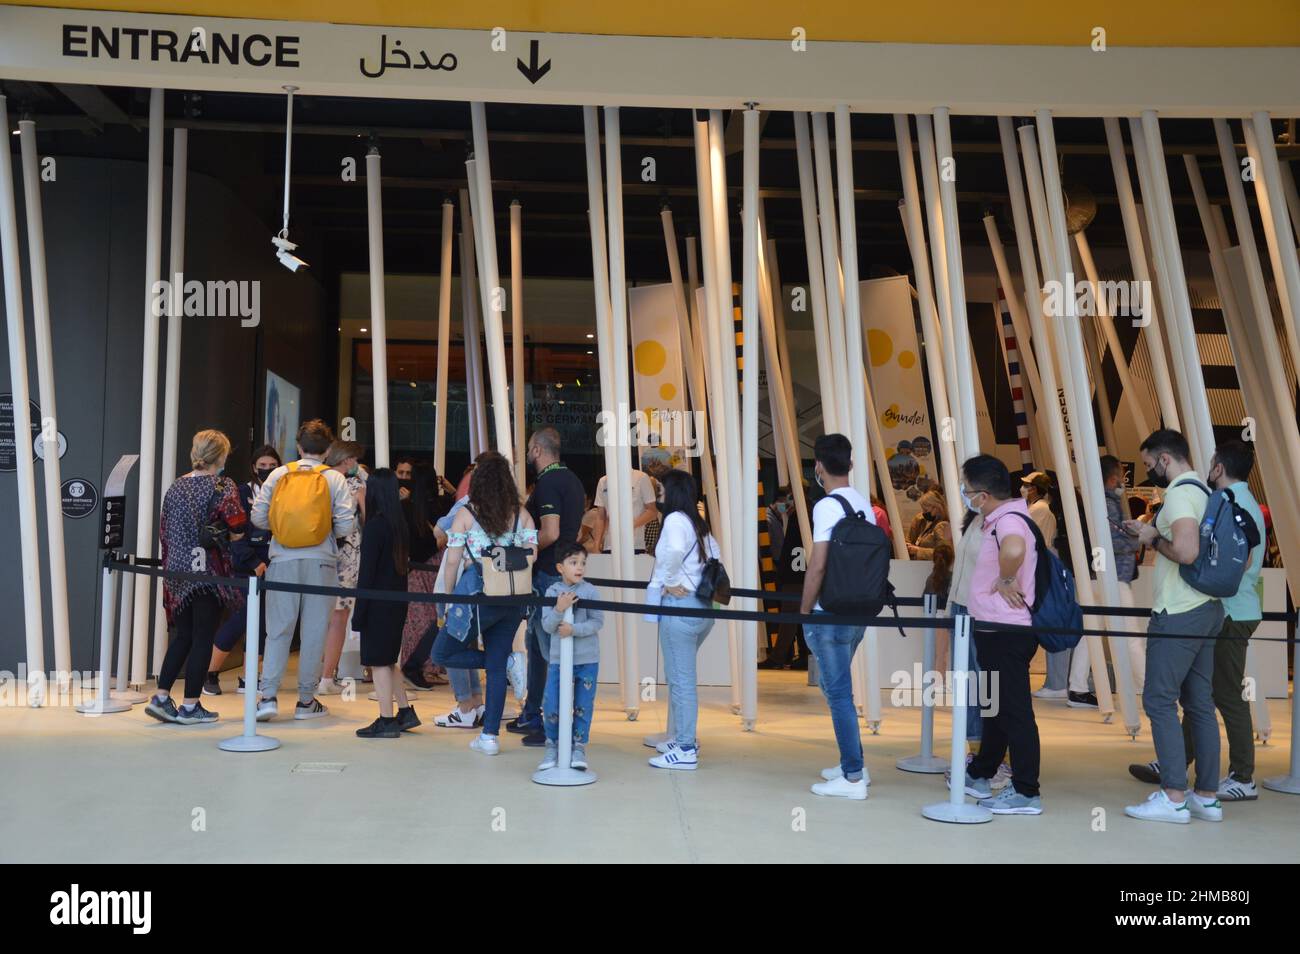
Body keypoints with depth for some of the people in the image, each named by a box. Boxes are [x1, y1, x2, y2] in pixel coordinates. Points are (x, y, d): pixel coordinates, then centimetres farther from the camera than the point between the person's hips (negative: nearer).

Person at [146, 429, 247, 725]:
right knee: (203, 638, 2)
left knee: (183, 635, 17)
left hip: (177, 570, 6)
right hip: (209, 571, -6)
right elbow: (237, 531, -14)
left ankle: (161, 697, 15)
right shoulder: (223, 487, -8)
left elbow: (164, 530, 14)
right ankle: (190, 706, 7)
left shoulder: (176, 487, 10)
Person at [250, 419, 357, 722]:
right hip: (321, 562, -1)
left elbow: (258, 518, 2)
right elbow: (346, 526, -6)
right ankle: (306, 701, 13)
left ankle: (268, 695, 1)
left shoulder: (279, 474, 4)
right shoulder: (335, 478, 0)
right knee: (314, 631, 6)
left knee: (278, 629, 8)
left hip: (283, 560, 1)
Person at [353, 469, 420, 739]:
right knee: (388, 659, 18)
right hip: (398, 601, 7)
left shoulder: (374, 526, -14)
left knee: (378, 661, 1)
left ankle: (387, 721, 5)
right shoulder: (401, 525, 7)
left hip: (379, 604, -7)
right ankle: (405, 712, 22)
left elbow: (367, 572, -15)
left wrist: (358, 612, -12)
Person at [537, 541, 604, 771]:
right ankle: (553, 746, 22)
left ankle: (579, 747, 23)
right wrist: (559, 609, -22)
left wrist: (574, 629, -21)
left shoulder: (591, 591, -6)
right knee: (551, 706, 1)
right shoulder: (552, 591, -2)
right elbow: (547, 626, -6)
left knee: (583, 706, 7)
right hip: (559, 658, 1)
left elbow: (598, 622, -11)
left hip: (587, 659, -1)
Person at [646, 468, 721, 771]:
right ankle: (682, 737, 30)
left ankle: (686, 750, 4)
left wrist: (671, 581, -17)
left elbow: (675, 550, -31)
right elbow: (716, 556, 21)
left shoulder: (675, 519, -11)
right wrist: (701, 580, 12)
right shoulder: (699, 524, 15)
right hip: (702, 605, 9)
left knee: (681, 679, -2)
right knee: (681, 676, 21)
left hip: (680, 605, -9)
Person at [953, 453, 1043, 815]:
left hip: (1007, 632, -11)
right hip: (997, 629, 11)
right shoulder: (1002, 519, 11)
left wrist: (1006, 580, -26)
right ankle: (980, 775, 34)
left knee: (1014, 709, -2)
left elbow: (1014, 550, -44)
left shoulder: (1009, 521, -20)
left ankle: (1026, 792, 8)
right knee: (994, 705, 20)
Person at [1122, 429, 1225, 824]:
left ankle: (1174, 798, -2)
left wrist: (1155, 539, -11)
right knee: (1199, 703, 12)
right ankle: (1207, 796, 17)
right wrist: (1150, 533, 17)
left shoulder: (1179, 494, -16)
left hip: (1179, 614, -9)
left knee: (1159, 701, -4)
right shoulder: (1204, 492, 14)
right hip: (1206, 610, 9)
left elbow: (1186, 551, -29)